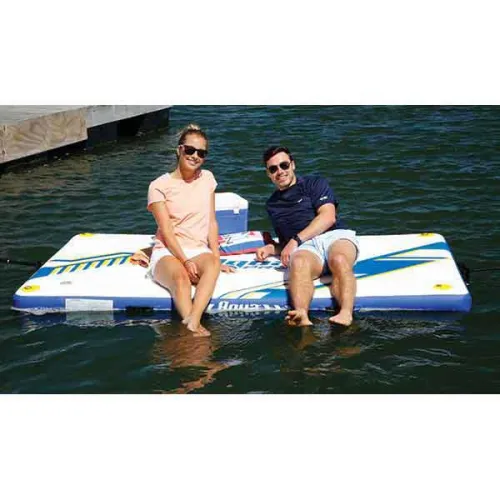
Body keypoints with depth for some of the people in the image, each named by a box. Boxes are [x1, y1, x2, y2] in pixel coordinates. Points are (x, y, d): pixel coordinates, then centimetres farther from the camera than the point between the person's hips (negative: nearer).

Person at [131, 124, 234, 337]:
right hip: (167, 252, -2)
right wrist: (185, 261, -20)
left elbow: (212, 222, 10)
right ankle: (195, 326, -52)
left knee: (212, 263, -35)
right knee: (181, 276, -38)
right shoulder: (160, 185, -1)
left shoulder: (207, 178, 11)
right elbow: (166, 230, -8)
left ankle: (192, 322, -51)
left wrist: (216, 257, -1)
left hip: (199, 251, 2)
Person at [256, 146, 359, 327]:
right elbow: (285, 242, 33)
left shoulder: (314, 183, 16)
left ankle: (346, 314, -59)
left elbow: (328, 217, -1)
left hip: (335, 236, -1)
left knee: (339, 260, -38)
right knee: (298, 262, -37)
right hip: (305, 248, 1)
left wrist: (296, 240, -8)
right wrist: (271, 248, 9)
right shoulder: (272, 205, 30)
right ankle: (301, 317, -62)